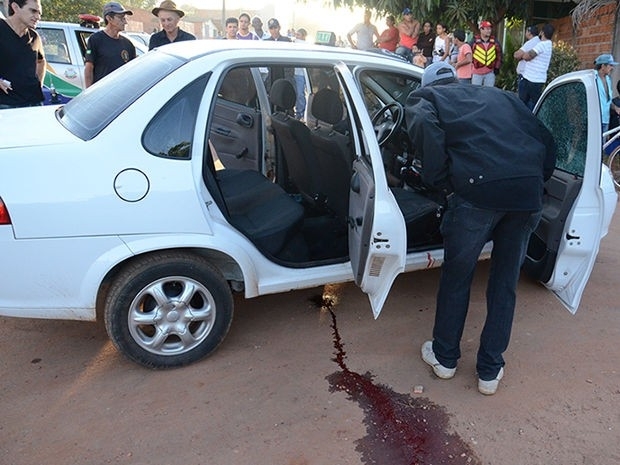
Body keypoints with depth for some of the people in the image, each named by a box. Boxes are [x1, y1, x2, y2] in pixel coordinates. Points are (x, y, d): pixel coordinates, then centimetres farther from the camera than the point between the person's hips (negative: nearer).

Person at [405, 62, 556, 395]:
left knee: (457, 276, 17)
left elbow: (425, 128, -8)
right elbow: (544, 139, 21)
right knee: (505, 282, 18)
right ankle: (490, 371, 30)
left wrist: (440, 183, 1)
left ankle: (444, 357, 34)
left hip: (479, 189, -4)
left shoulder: (424, 97, 18)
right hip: (530, 192, 5)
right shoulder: (498, 96, 31)